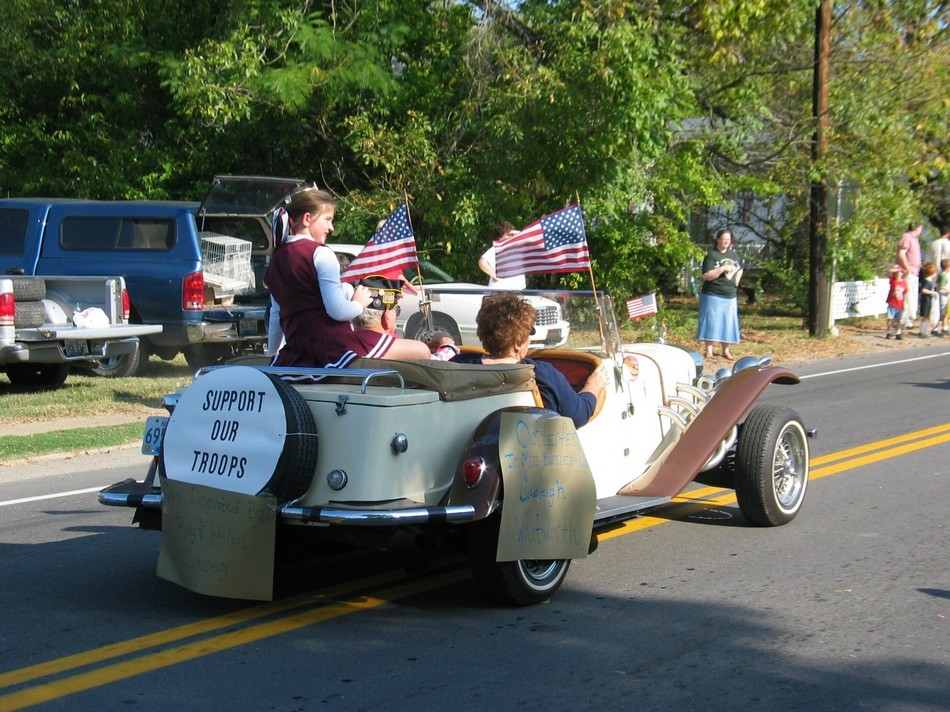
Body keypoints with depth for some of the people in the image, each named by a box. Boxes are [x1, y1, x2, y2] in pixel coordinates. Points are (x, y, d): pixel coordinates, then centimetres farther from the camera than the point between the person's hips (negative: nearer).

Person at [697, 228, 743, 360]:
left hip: (730, 296, 5)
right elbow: (706, 276, -16)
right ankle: (709, 350, 1)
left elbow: (739, 269, 29)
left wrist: (737, 280, 10)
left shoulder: (734, 254, 11)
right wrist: (723, 268, -22)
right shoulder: (712, 255, -8)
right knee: (711, 322, -4)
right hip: (713, 296, -5)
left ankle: (726, 350, 16)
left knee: (728, 322, 7)